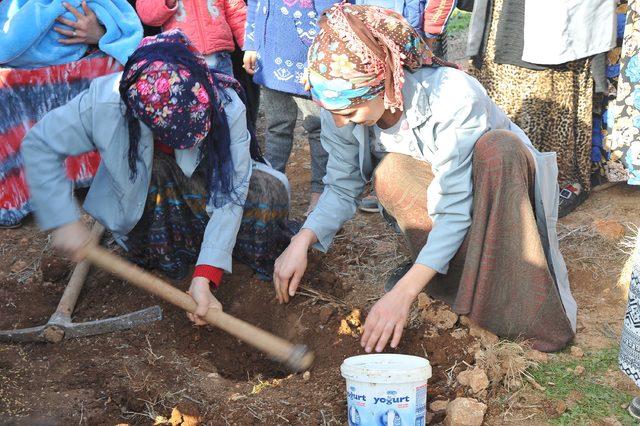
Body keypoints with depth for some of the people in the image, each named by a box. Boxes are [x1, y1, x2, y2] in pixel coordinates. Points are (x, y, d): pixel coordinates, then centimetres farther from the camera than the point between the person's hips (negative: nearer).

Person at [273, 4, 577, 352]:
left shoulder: (453, 98, -35)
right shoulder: (342, 108, -19)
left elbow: (457, 210, -34)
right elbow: (341, 190, -9)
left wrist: (402, 293, -39)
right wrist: (301, 242, -27)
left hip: (500, 187, -2)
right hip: (428, 197, 3)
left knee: (499, 147, -38)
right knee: (390, 174, -30)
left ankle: (526, 308, -31)